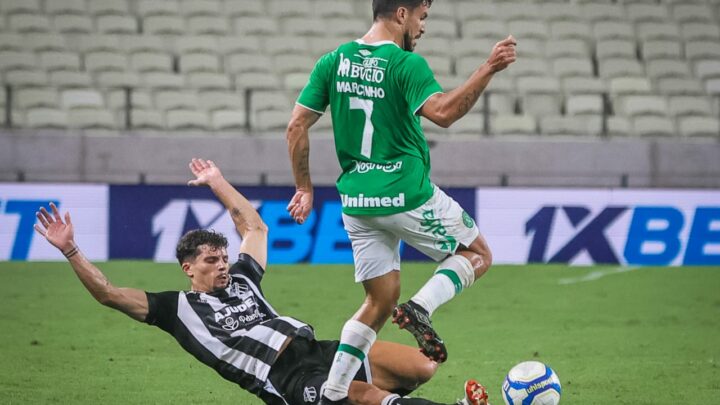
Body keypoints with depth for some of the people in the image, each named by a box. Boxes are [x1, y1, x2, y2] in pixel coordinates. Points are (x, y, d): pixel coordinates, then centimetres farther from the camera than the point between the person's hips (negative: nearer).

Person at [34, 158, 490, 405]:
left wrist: (217, 183, 40)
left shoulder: (241, 279, 26)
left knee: (423, 368, -17)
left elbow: (255, 227, 41)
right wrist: (70, 250, 0)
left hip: (322, 350, 7)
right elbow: (109, 294, 5)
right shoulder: (177, 308, 10)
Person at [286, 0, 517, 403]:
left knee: (381, 301, 16)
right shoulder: (406, 64, -12)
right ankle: (421, 308, -13)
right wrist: (488, 70, -29)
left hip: (357, 203, 6)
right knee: (478, 255, 14)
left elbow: (297, 126, 6)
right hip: (407, 196, -6)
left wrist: (304, 187, 14)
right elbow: (442, 112, -29)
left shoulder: (334, 61, 6)